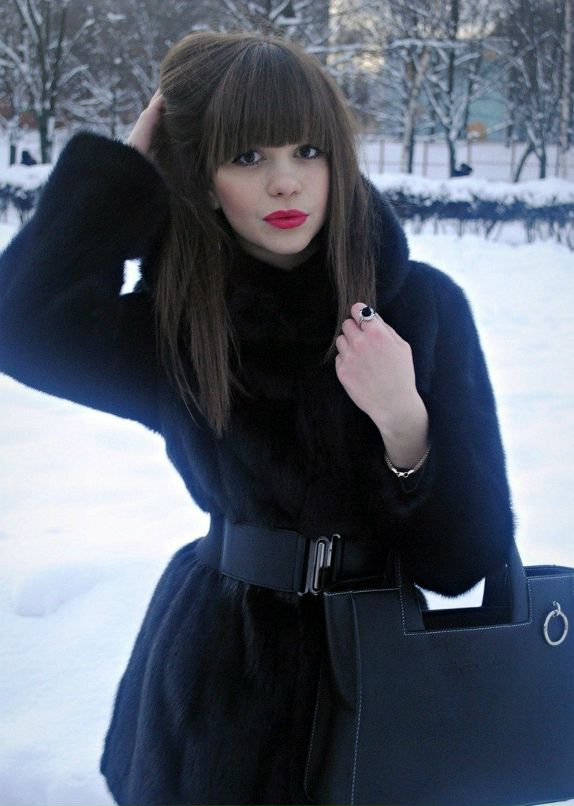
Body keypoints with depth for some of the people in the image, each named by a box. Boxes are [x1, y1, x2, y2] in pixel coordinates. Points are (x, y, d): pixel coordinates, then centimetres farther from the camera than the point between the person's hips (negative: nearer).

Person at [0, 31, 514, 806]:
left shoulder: (422, 305, -10)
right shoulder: (177, 326, -4)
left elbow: (470, 558, -11)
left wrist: (405, 427, -29)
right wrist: (127, 168, -17)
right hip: (218, 682, 1)